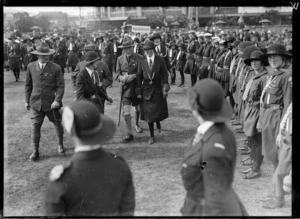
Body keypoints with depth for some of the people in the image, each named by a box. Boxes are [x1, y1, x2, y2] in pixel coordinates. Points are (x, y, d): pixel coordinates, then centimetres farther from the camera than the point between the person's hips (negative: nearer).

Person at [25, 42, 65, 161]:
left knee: (58, 124, 12)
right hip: (36, 102, 1)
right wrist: (27, 100, 9)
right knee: (35, 126, -2)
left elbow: (61, 86, -5)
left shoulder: (55, 68, -5)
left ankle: (60, 145, 35)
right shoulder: (31, 67, 4)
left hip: (51, 103, -1)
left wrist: (57, 100, -17)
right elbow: (28, 85, 12)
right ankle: (35, 151, 10)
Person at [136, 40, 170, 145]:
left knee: (159, 110, 3)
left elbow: (165, 74, -3)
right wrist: (139, 92, -1)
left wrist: (165, 89, -8)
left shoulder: (160, 60, -5)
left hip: (158, 88, -1)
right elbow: (139, 77, 2)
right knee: (148, 112, 2)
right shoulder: (142, 61, -1)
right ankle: (151, 135, 12)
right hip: (147, 89, 1)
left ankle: (158, 123, 40)